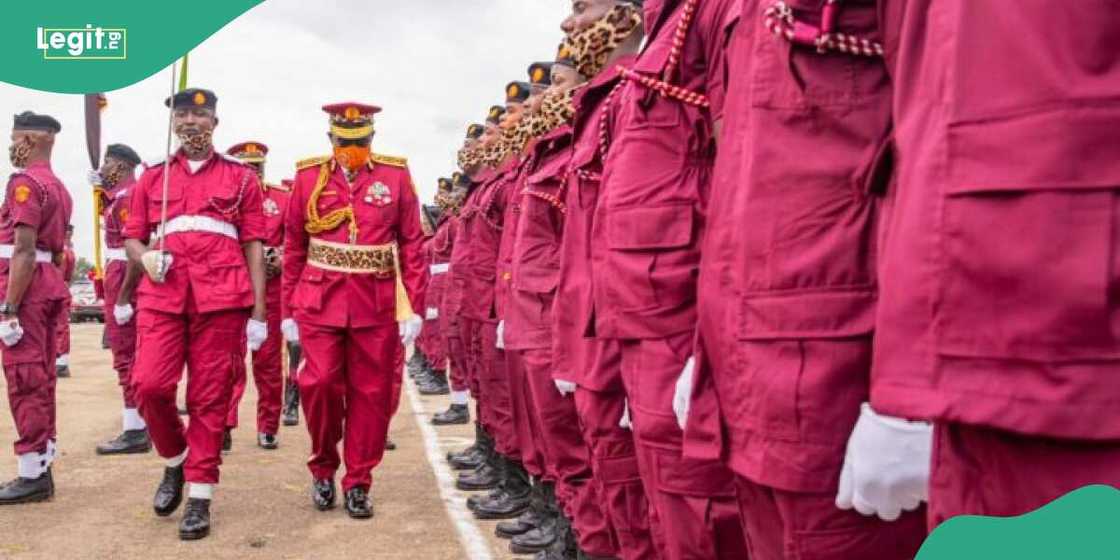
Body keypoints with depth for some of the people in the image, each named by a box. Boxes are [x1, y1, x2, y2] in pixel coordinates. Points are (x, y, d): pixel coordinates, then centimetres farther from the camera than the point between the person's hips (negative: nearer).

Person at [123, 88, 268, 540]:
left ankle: (200, 497, 11)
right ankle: (175, 461, 18)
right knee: (149, 383, -11)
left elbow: (253, 246, 7)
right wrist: (145, 258, -7)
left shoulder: (241, 177, 9)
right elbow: (131, 237, 18)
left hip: (220, 299, -2)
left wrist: (258, 311, 1)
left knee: (209, 397, 0)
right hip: (162, 296, 2)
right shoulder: (152, 177, 16)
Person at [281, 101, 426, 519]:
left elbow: (412, 246, 1)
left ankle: (357, 483, 19)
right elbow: (293, 249, 8)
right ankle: (323, 467, 18)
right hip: (320, 302, 0)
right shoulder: (309, 177, 5)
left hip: (376, 307, 0)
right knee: (320, 383, -7)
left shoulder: (395, 176, 2)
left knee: (371, 393, 4)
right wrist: (288, 310, 6)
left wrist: (415, 308, -4)